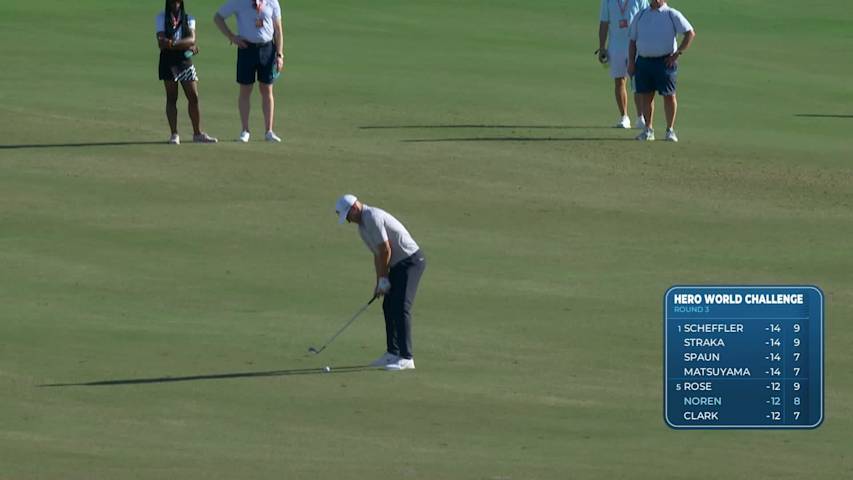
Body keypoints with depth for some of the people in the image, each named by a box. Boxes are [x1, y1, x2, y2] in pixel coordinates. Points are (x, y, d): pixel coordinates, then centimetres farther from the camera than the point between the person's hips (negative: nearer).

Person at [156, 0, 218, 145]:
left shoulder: (188, 19, 7)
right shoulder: (161, 18, 1)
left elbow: (192, 39, -11)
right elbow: (162, 43, -10)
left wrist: (174, 43, -28)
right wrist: (187, 45, -15)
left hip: (185, 61, 2)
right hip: (168, 61, -2)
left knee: (194, 97, 1)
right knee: (171, 98, -1)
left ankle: (197, 133, 10)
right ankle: (174, 134, 2)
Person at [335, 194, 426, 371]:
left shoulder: (373, 218, -18)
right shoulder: (363, 226, 15)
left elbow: (385, 250, -19)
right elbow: (378, 255, 21)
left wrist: (383, 280, -8)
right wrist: (379, 282, 14)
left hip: (410, 261, -11)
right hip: (399, 265, 11)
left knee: (401, 308, -16)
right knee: (389, 307, 15)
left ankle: (406, 358, -20)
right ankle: (393, 353, 22)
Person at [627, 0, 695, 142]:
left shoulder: (672, 15, 1)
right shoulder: (640, 16, 14)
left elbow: (690, 33, -4)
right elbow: (633, 41, 17)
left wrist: (678, 53, -9)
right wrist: (631, 62, 6)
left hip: (664, 61, -4)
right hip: (643, 60, 4)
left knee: (669, 95, -3)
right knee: (646, 95, 5)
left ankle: (670, 130, 5)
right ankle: (648, 130, 13)